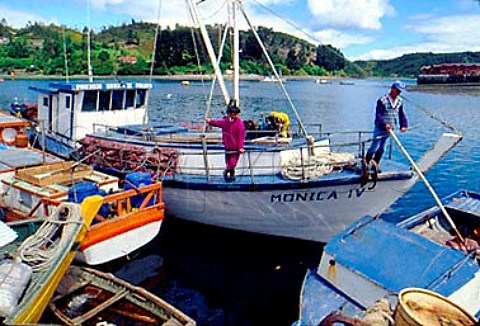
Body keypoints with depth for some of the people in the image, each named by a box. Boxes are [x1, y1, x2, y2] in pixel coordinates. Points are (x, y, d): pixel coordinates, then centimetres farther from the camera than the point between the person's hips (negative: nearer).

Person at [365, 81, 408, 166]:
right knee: (374, 148, -4)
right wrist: (384, 124, -33)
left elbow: (401, 115, 8)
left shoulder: (399, 101, 5)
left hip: (390, 129, 6)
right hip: (380, 128, -6)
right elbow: (378, 115, -20)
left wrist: (403, 125, -6)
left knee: (381, 149, 12)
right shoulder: (382, 100, -14)